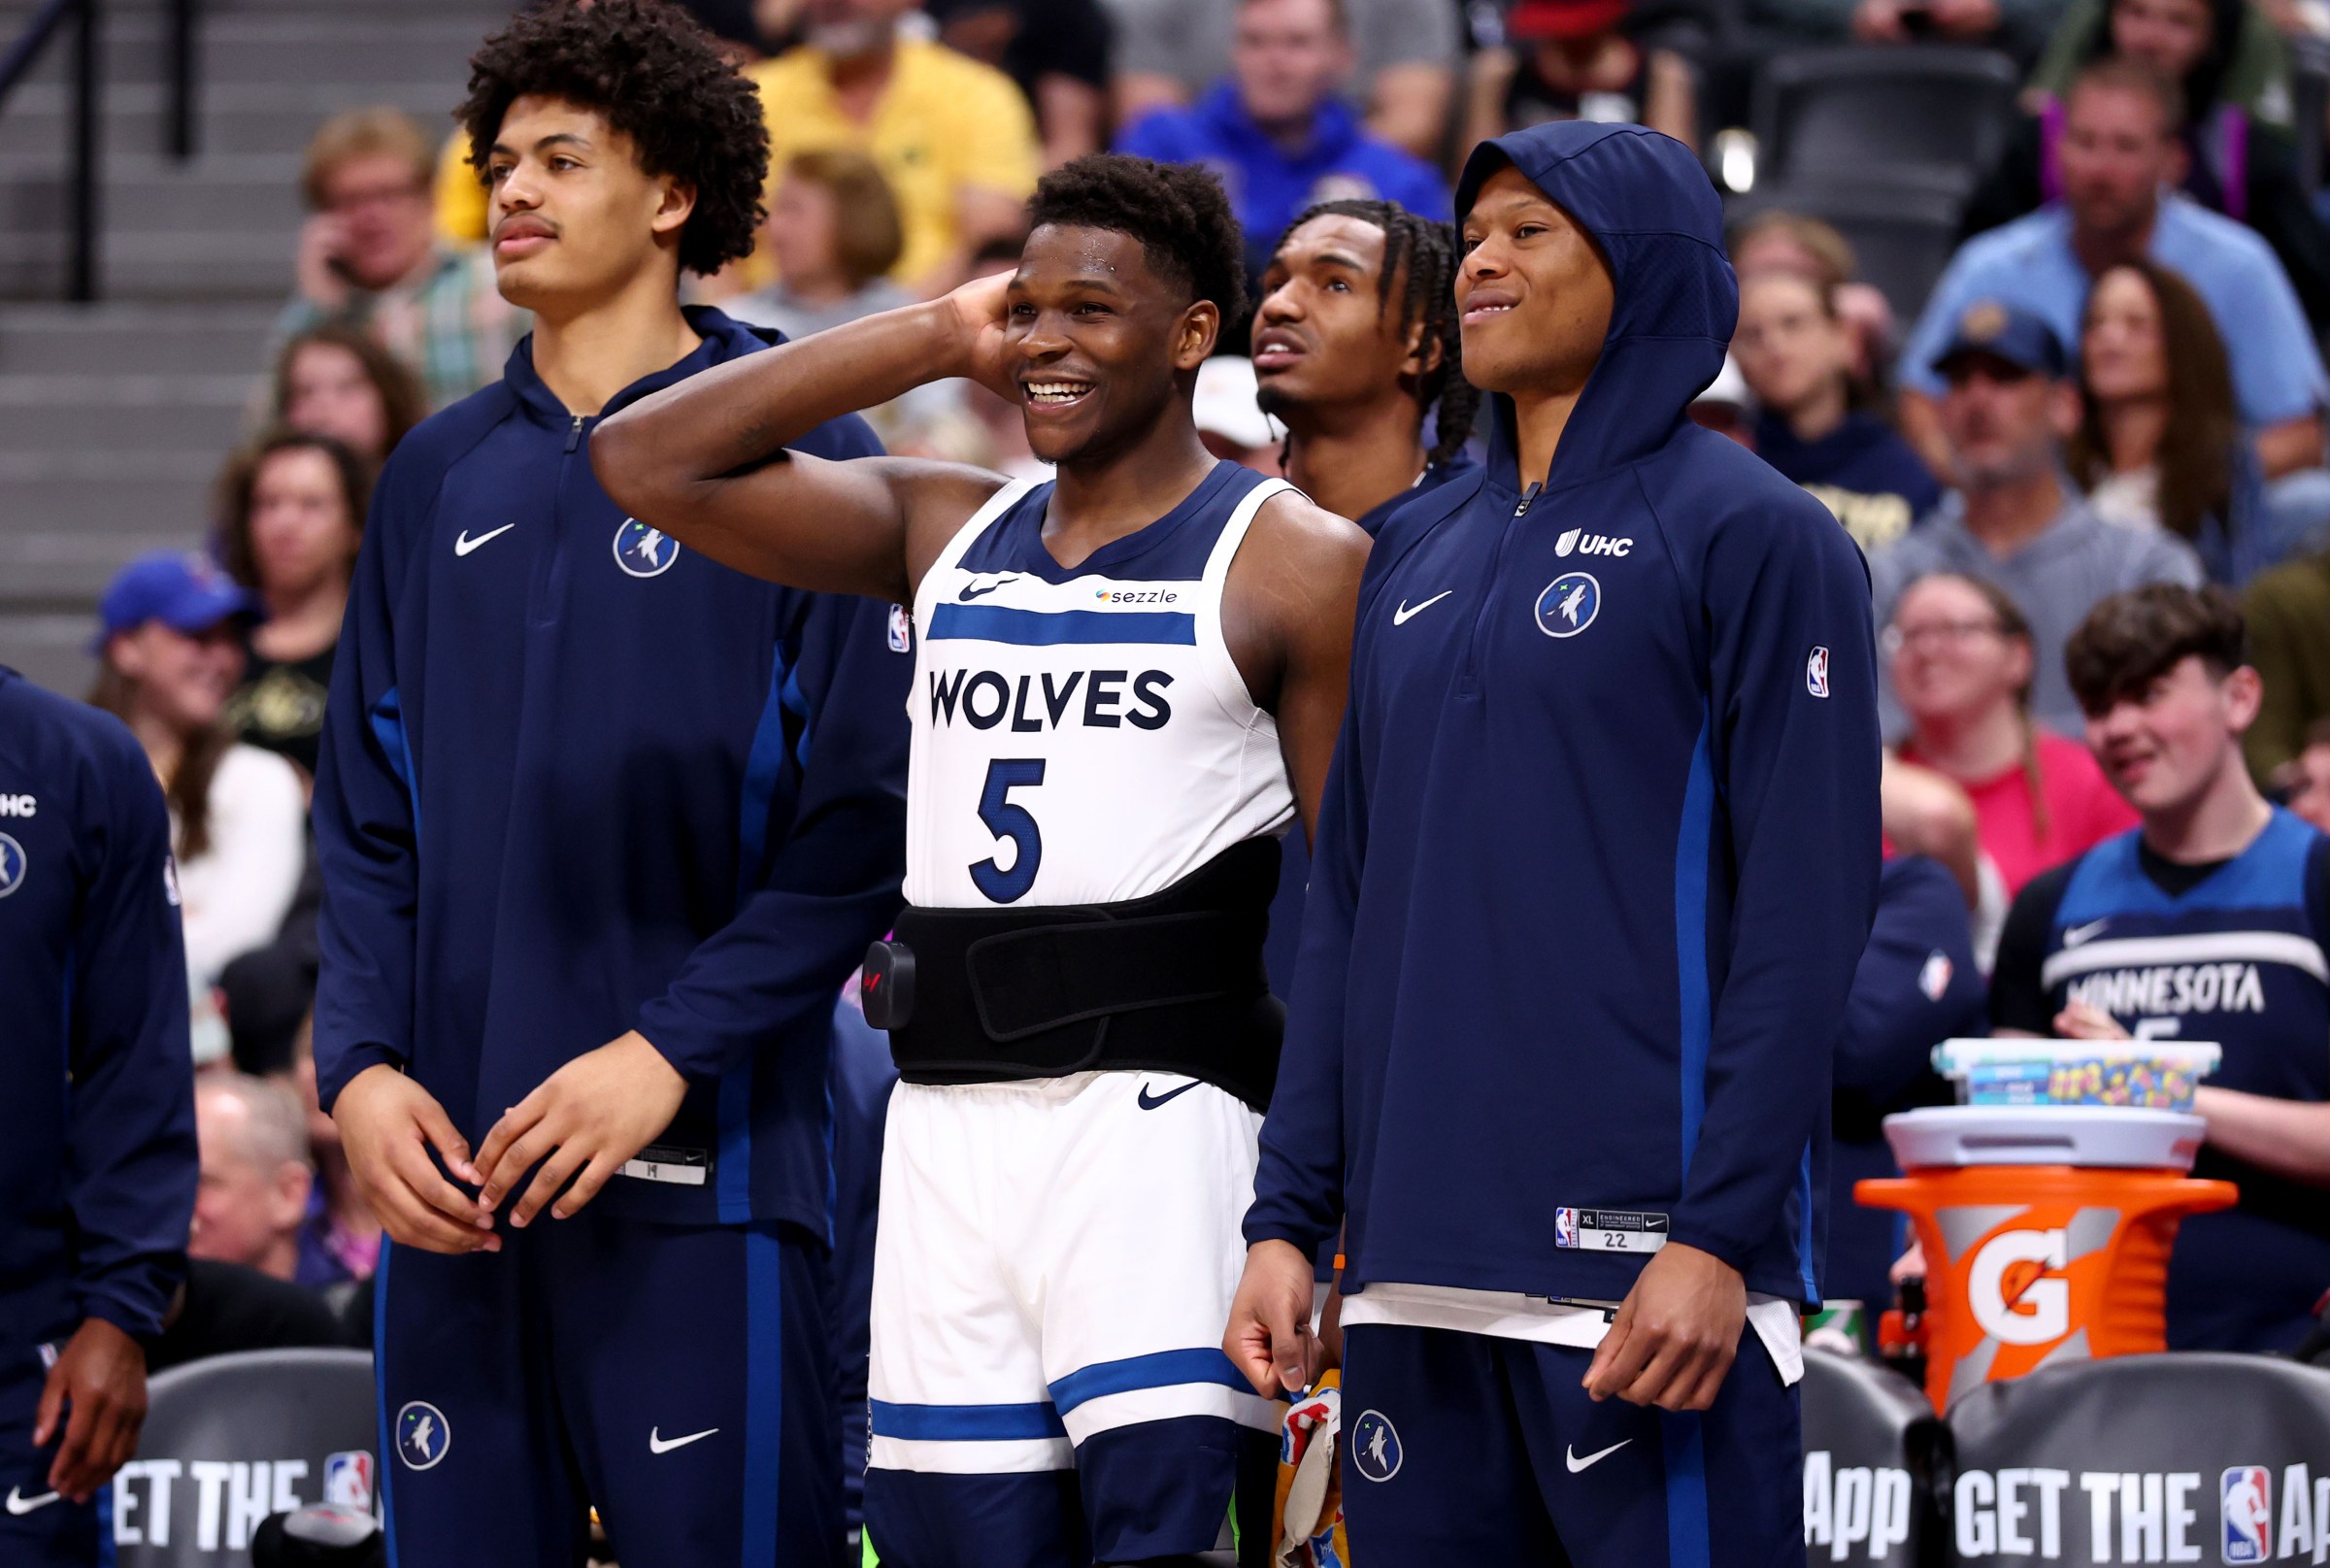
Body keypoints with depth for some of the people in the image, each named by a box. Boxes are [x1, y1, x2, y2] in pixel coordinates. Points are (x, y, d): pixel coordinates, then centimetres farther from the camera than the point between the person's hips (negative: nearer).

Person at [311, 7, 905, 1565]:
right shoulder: (441, 479, 16)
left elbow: (861, 826, -7)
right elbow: (367, 822, 16)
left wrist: (667, 1053, -15)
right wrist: (362, 1062, 0)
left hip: (703, 1171, -5)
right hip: (450, 1174, 5)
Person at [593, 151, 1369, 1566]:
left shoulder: (1295, 566, 1)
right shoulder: (941, 532, 15)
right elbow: (648, 460, 10)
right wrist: (934, 339, 9)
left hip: (1158, 1117, -5)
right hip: (948, 1125, 6)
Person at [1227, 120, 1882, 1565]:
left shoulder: (1750, 535, -1)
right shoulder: (1419, 556, 19)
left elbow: (1808, 906, -8)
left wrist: (1719, 1235, -17)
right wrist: (1289, 1216, 11)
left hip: (1645, 1272, -6)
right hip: (1414, 1272, 6)